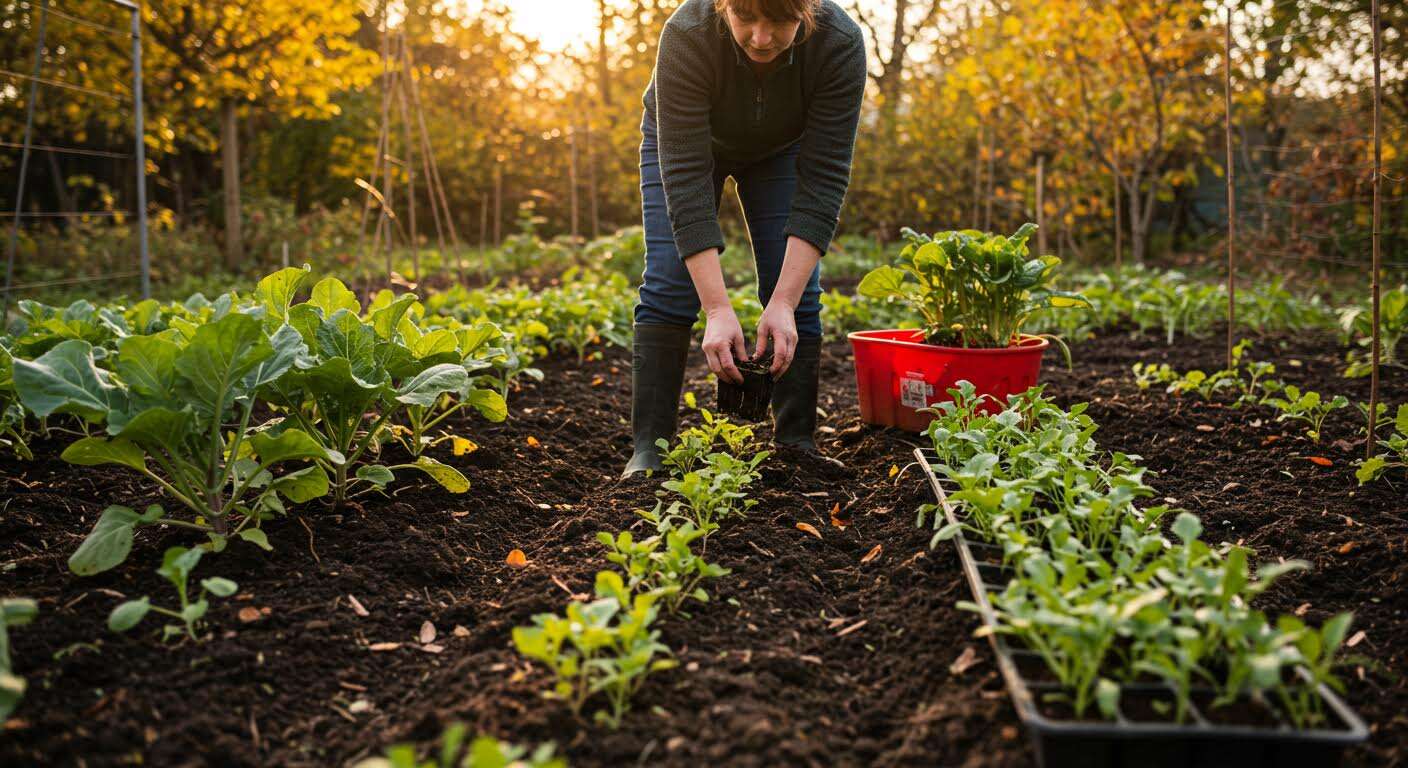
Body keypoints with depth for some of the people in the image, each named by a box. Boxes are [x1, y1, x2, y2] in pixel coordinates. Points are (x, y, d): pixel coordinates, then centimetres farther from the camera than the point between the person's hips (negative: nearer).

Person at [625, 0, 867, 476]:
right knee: (669, 283, -12)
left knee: (798, 290, -9)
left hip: (782, 149, 1)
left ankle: (797, 442, 3)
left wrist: (784, 303, -39)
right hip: (683, 139, -1)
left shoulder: (840, 43, -35)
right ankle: (649, 446, -6)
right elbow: (685, 180, -39)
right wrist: (717, 309, -44)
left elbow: (823, 181, -33)